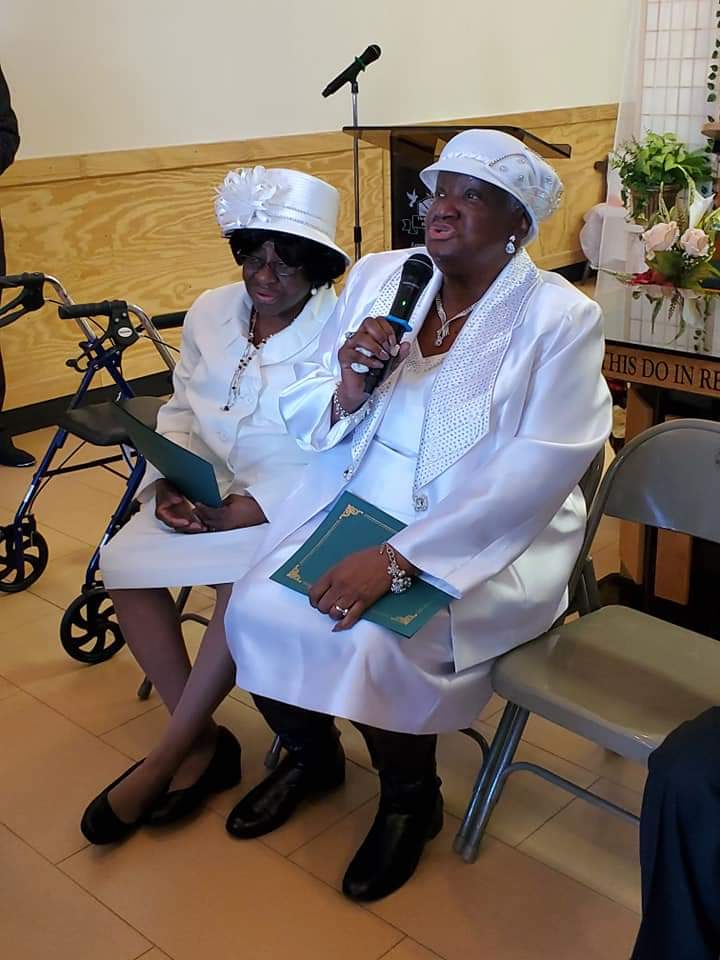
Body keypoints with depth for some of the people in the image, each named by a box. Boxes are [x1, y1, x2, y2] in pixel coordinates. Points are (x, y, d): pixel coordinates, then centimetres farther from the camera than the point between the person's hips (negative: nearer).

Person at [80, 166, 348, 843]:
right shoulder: (211, 312, 6)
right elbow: (181, 411, 11)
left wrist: (239, 513, -23)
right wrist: (169, 483, -9)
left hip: (291, 502, -5)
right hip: (208, 485, 6)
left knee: (245, 581, -32)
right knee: (122, 561, -17)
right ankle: (203, 741, -7)